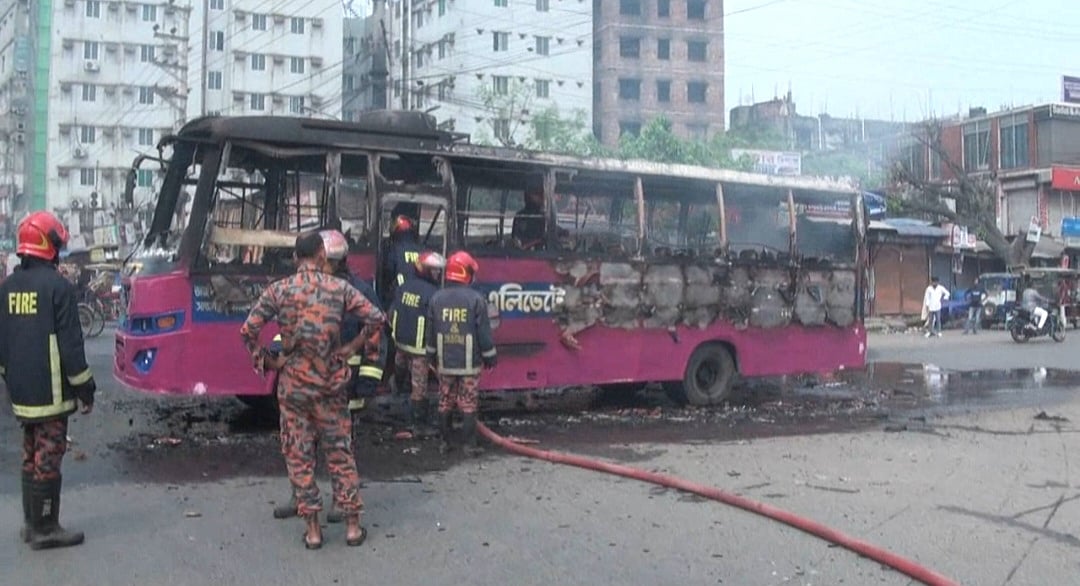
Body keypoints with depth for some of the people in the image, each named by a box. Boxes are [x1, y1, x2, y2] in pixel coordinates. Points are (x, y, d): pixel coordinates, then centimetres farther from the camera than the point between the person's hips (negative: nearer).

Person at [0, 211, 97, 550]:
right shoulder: (58, 286, -14)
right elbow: (70, 345, -15)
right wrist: (85, 388, -8)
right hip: (50, 392, -7)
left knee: (31, 457, 17)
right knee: (48, 460, -2)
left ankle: (32, 522, 25)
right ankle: (44, 529, 3)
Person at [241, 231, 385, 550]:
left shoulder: (278, 290, -4)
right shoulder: (339, 288, -3)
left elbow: (248, 331, -7)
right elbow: (377, 319, -4)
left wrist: (266, 361, 5)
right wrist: (352, 348, 5)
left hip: (293, 384, 0)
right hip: (330, 383, 1)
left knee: (299, 455, 9)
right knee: (340, 453, 11)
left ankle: (312, 529, 12)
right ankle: (352, 525, 15)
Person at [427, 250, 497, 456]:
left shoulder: (436, 298, 3)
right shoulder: (476, 299, -10)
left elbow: (431, 331, 10)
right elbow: (484, 332, -8)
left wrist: (432, 356, 21)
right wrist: (490, 356, 4)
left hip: (445, 362, 4)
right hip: (469, 362, -3)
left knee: (445, 403, 12)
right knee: (469, 405, 2)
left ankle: (445, 442, 18)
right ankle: (470, 445, 3)